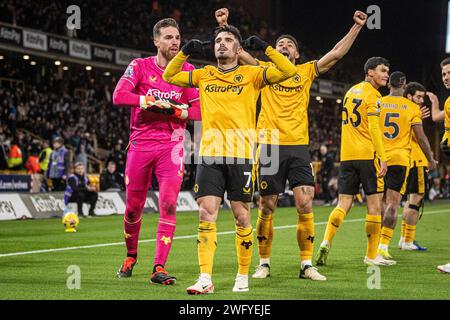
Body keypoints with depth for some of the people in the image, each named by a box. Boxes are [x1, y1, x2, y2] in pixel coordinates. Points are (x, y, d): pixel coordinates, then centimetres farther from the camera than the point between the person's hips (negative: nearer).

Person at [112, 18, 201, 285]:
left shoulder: (187, 71, 6)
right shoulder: (140, 66, 2)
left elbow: (198, 110, 2)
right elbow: (119, 95, -14)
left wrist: (176, 111, -14)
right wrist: (151, 101, -20)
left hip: (171, 145, 0)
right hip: (141, 143, 0)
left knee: (168, 205, -13)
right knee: (133, 207, 8)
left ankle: (159, 268, -11)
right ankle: (131, 256, 33)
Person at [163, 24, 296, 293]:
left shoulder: (251, 75, 6)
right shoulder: (204, 75, 16)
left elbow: (288, 71, -3)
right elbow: (169, 76, 25)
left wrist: (264, 47, -5)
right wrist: (185, 52, 13)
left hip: (241, 155, -2)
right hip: (209, 154, 2)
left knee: (242, 216, 2)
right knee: (206, 214, -8)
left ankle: (243, 276, 15)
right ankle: (205, 279, -8)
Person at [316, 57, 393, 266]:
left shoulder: (351, 91, 18)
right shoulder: (371, 94, -7)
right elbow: (374, 128, -15)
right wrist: (382, 158, -17)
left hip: (346, 155, 7)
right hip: (367, 155, -7)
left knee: (344, 204, 5)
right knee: (374, 204, 1)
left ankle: (326, 242, -14)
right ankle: (372, 256, 4)